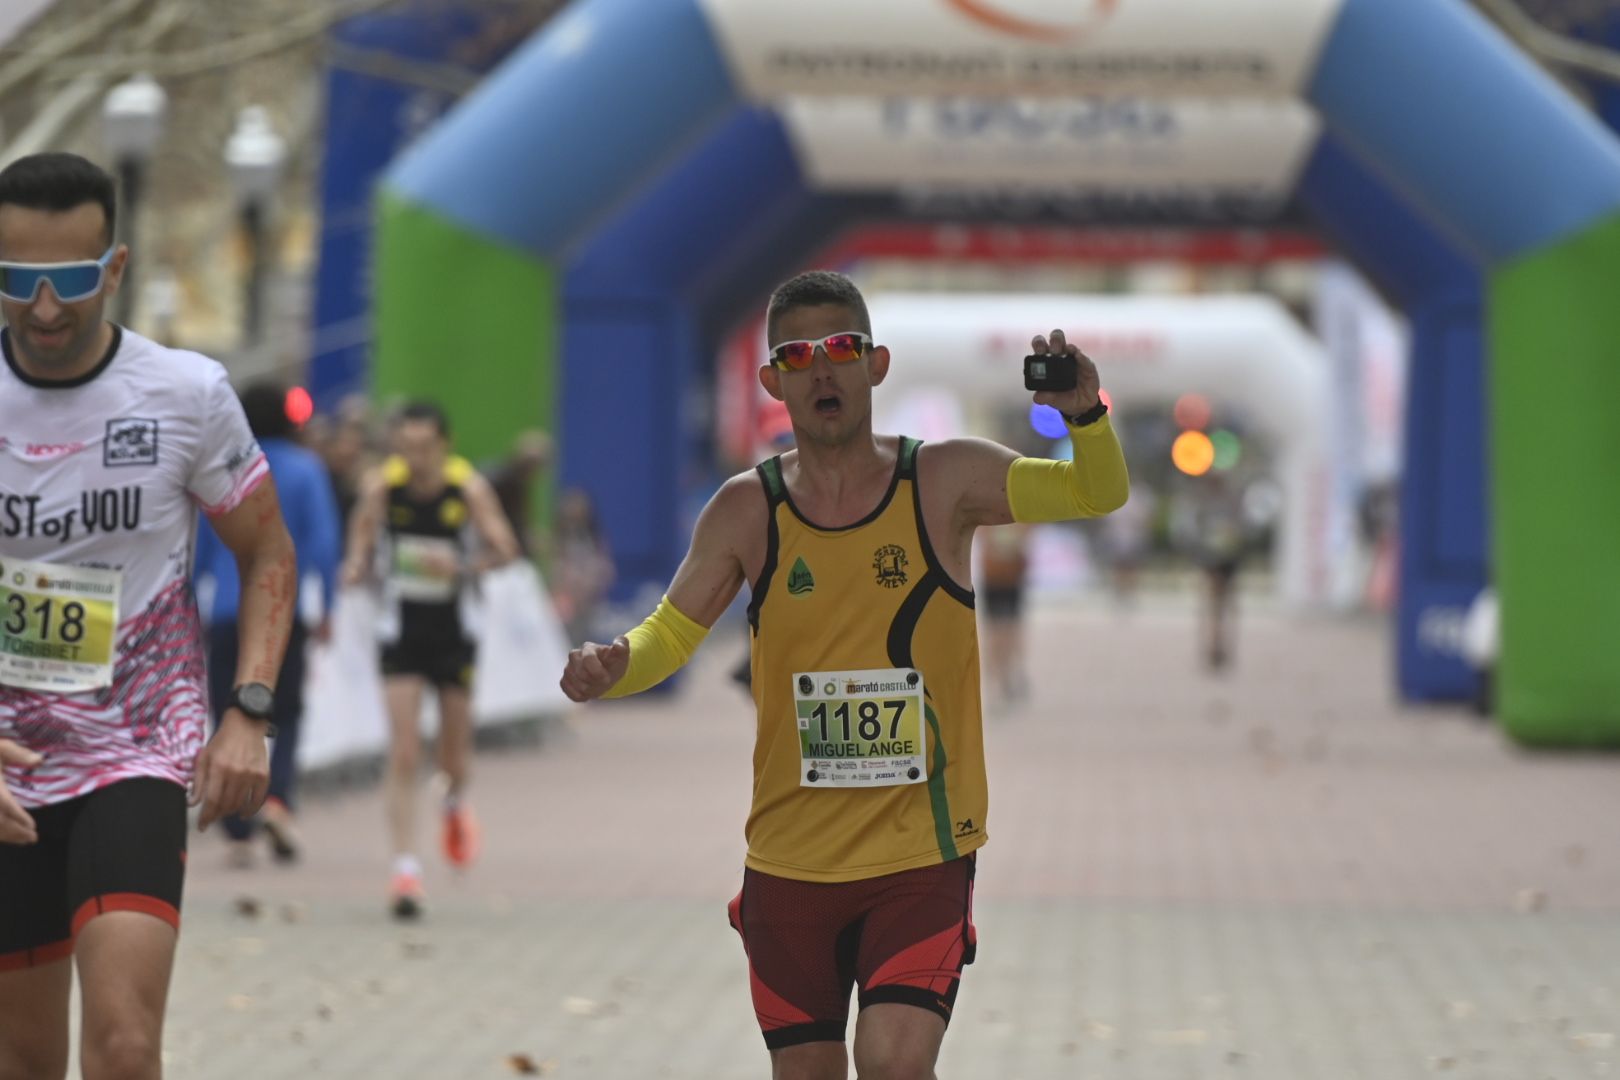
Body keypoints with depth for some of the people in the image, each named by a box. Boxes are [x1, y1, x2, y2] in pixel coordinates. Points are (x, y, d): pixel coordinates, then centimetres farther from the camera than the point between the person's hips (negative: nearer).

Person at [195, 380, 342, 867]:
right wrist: (322, 608, 0)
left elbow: (197, 545, 5)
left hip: (226, 610, 1)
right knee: (286, 712, 12)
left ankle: (239, 834, 2)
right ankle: (278, 798, -13)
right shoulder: (306, 470, -1)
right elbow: (324, 543, -5)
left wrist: (193, 607, 13)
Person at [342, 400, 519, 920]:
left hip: (453, 628, 0)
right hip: (401, 628, 0)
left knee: (454, 755, 9)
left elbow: (505, 549, -9)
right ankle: (405, 868, -7)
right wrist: (357, 565, -20)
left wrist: (461, 566, -28)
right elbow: (362, 535, 2)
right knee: (403, 754, -10)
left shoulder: (468, 486, -11)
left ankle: (456, 802, 46)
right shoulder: (381, 484, -9)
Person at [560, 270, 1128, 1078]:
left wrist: (1084, 415, -30)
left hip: (922, 856, -2)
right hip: (789, 858, 2)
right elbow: (669, 635, 7)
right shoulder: (747, 511, 0)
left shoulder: (944, 482, -3)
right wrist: (609, 669, -16)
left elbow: (1097, 494, -8)